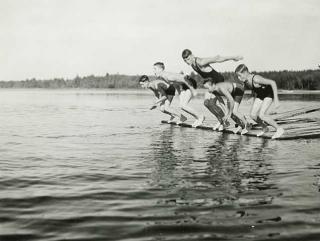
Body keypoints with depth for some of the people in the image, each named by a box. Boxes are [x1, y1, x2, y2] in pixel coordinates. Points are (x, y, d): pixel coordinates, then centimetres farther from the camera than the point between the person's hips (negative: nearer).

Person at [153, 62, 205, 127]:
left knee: (183, 105, -17)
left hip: (190, 83, -9)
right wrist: (180, 94, 21)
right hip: (184, 86, 9)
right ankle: (197, 119, 14)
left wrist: (192, 90, -24)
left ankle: (200, 116, -3)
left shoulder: (168, 76, -26)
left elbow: (183, 80, -27)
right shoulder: (163, 77, 4)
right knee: (182, 106, 3)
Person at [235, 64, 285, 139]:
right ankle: (264, 128, 23)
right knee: (253, 115, -3)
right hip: (260, 94, 7)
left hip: (269, 94, -7)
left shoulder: (255, 79, -36)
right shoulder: (244, 80, -13)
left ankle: (279, 129, -3)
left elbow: (273, 82, -31)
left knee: (261, 115, -20)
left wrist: (276, 99, -31)